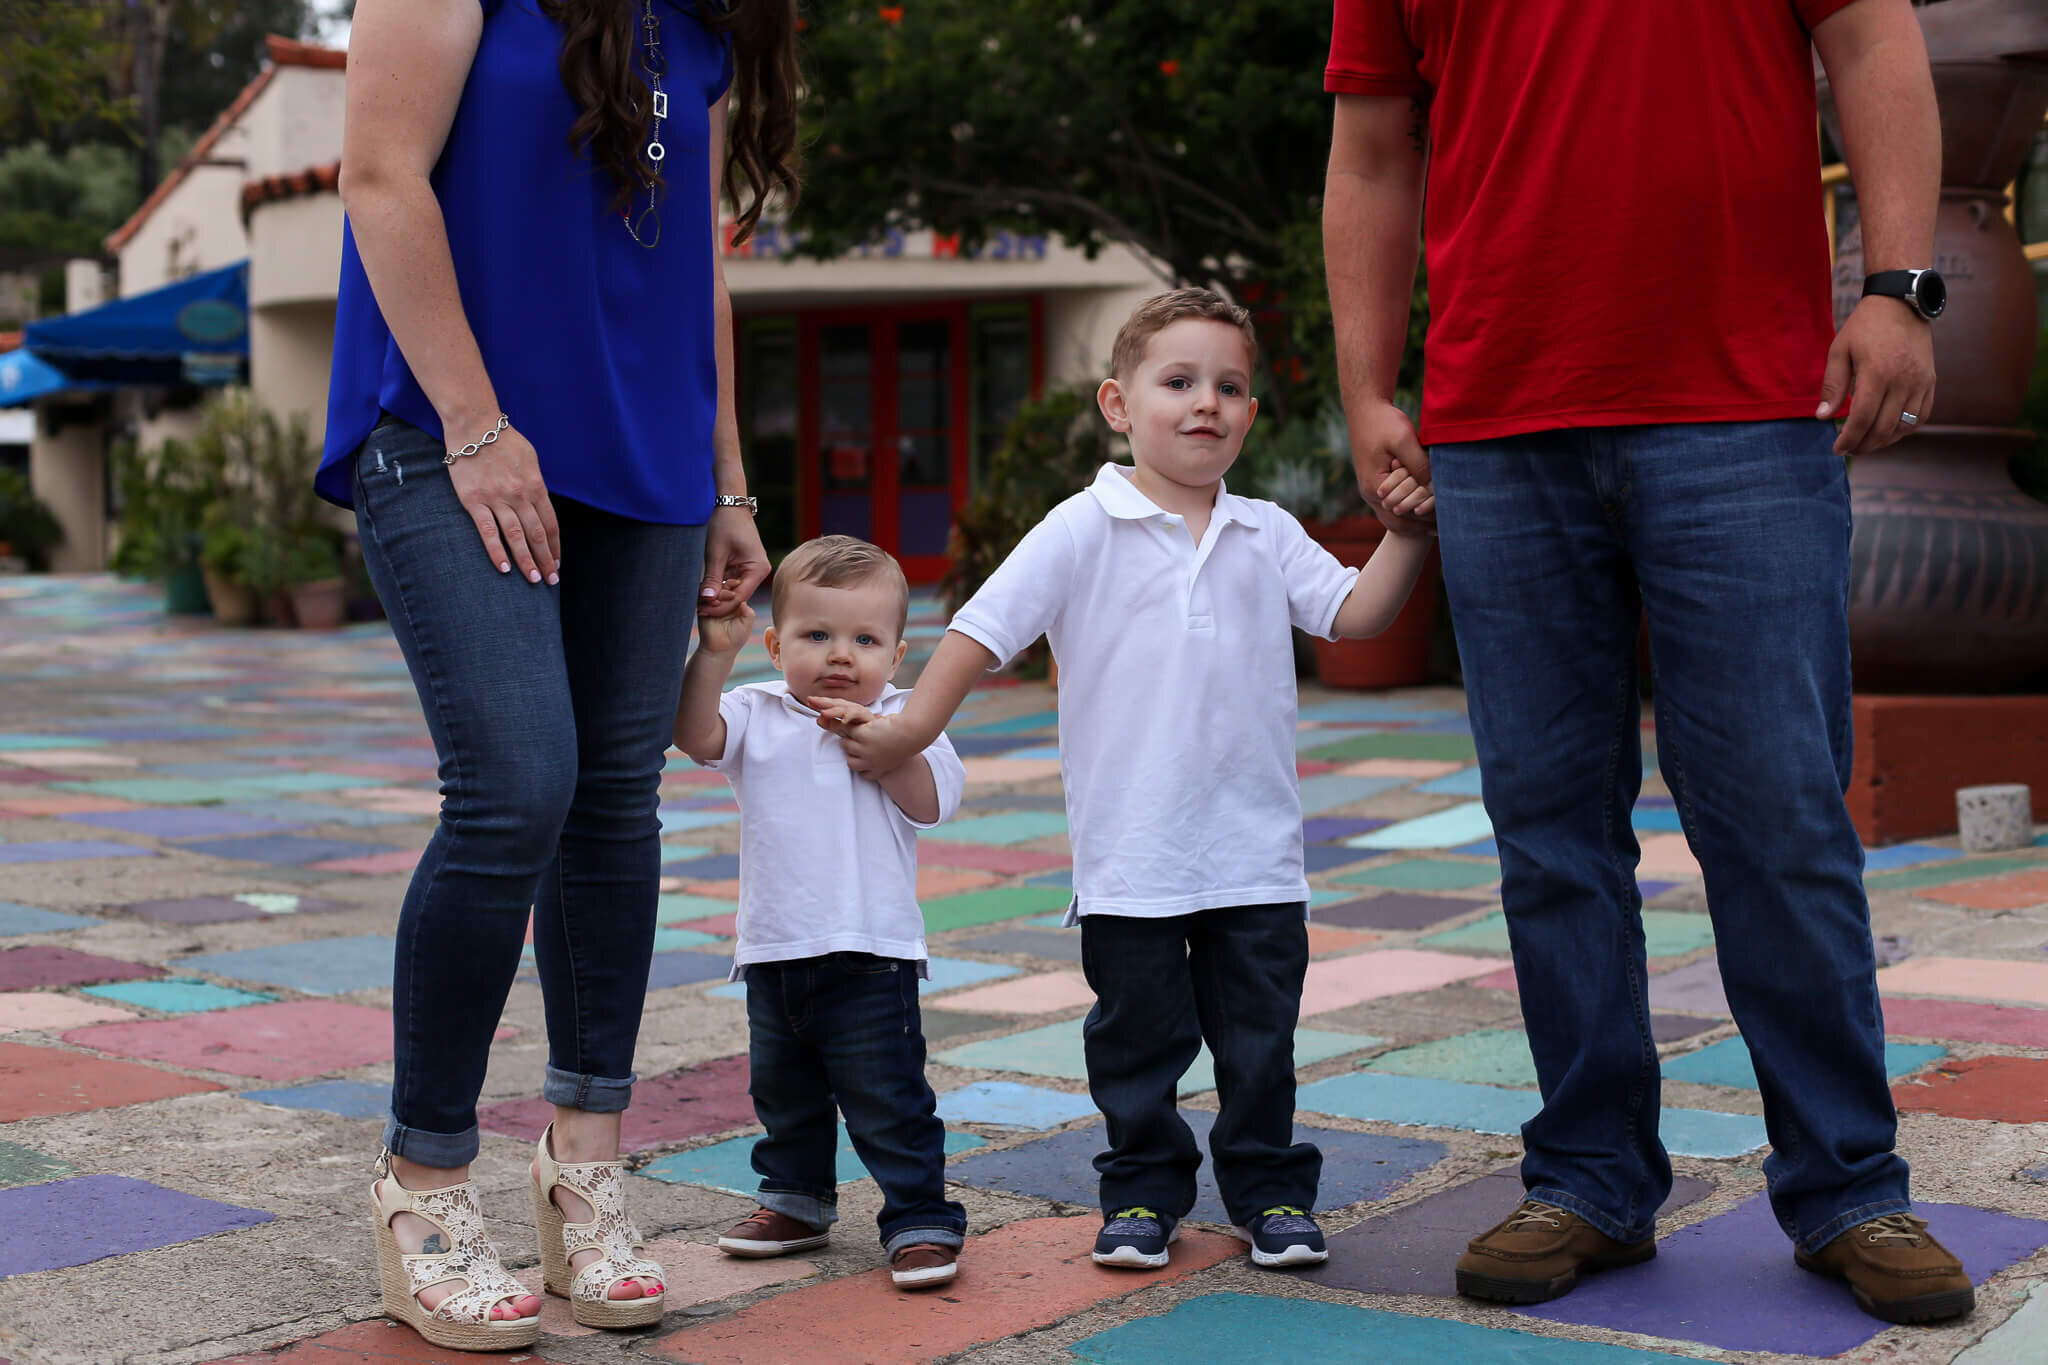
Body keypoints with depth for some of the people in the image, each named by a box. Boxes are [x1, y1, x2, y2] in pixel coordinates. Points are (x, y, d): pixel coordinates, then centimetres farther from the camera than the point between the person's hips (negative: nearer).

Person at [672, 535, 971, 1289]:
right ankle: (796, 1198, 37)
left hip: (871, 952, -4)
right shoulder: (756, 714, 3)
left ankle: (921, 1219, 8)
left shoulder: (904, 720, 0)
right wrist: (713, 653, -25)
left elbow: (933, 801, -11)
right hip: (774, 947, 4)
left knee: (887, 1098, -2)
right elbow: (695, 733, -16)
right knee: (782, 1089, 19)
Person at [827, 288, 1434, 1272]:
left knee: (1260, 1034, 11)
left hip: (1255, 852, 3)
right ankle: (1144, 1189, 26)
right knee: (1138, 1035, 10)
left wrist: (1407, 532, -12)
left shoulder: (1266, 535, 7)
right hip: (1129, 855, -2)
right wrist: (912, 726, -13)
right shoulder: (1083, 533, -4)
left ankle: (1270, 1189, 26)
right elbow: (986, 627, -7)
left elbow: (1355, 613, 1)